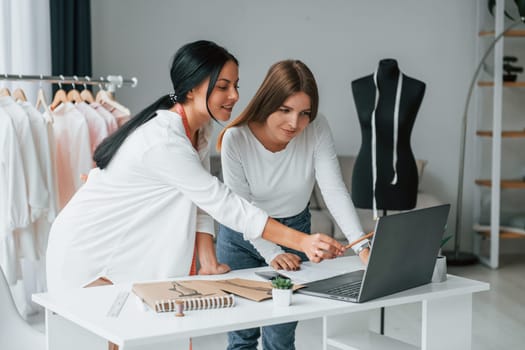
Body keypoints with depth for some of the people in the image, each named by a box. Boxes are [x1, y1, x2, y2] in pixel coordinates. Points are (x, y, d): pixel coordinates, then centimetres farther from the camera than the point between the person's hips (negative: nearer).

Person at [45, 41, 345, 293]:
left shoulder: (201, 128, -2)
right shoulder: (164, 141, -30)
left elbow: (202, 203, -2)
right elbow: (223, 203, -31)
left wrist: (209, 264, -13)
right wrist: (302, 241, -31)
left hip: (129, 252, 8)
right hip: (89, 251, -8)